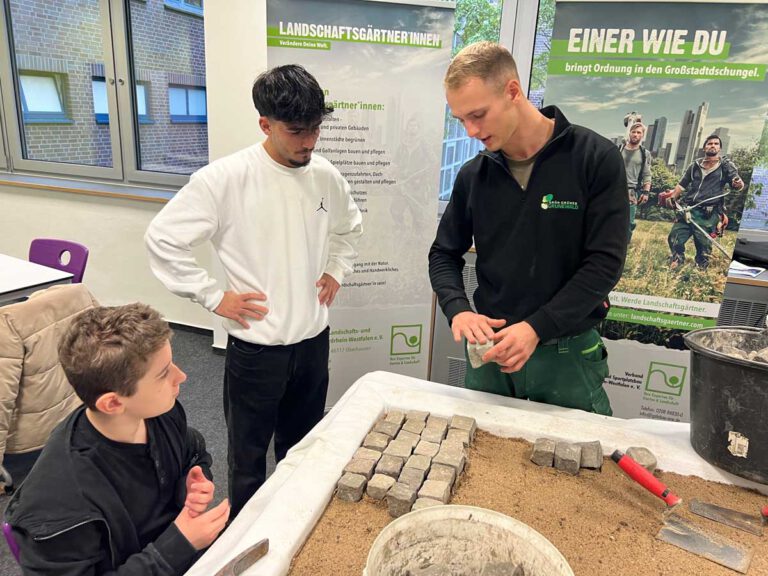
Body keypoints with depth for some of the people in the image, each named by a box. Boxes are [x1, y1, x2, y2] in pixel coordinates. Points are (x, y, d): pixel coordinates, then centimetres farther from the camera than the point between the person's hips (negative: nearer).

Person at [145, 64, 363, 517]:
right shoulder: (224, 178, -17)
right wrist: (214, 296, -12)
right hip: (256, 344, -5)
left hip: (314, 338, 5)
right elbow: (163, 239, -12)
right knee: (249, 457, 15)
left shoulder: (326, 175, -1)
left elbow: (350, 226, 20)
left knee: (302, 450, 24)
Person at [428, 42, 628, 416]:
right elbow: (444, 254, 8)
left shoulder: (596, 159, -10)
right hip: (491, 352, 3)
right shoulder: (473, 174, 1)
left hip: (568, 355, -3)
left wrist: (536, 328, -21)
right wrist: (458, 310, -11)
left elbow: (605, 262, -13)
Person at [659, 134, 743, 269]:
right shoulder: (695, 165, 16)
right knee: (674, 239, -1)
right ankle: (673, 270, 11)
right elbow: (682, 184, 21)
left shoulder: (726, 165, 6)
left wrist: (738, 184, -28)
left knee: (703, 247, -2)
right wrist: (672, 197, 6)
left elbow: (736, 182, -4)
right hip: (687, 210, 4)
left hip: (708, 215, -3)